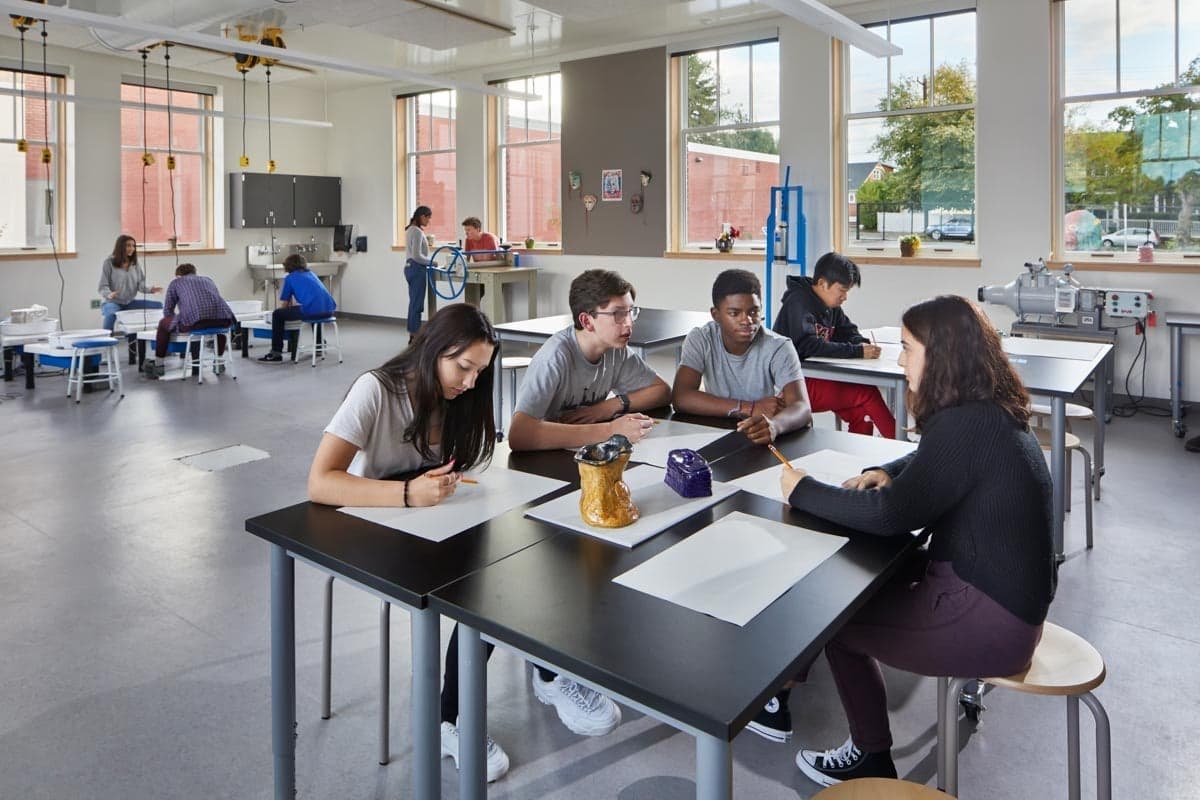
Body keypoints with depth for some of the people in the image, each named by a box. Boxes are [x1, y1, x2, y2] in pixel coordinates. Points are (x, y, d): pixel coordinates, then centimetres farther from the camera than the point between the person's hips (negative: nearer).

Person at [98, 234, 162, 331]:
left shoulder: (135, 264, 8)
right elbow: (103, 286, -10)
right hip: (111, 302, -5)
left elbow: (140, 284, 3)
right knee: (111, 314, -41)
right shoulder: (108, 263, -6)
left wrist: (149, 289, -21)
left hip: (130, 302, 5)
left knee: (158, 305, -9)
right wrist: (109, 294, -34)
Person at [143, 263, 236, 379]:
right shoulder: (208, 280, 34)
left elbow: (167, 311, 27)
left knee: (163, 324, 24)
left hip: (194, 319, -3)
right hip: (223, 320, 4)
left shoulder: (175, 282, 25)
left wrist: (177, 323, 48)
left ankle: (158, 365, 29)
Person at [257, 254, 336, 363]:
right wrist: (292, 305, 57)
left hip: (312, 310, -6)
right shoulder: (310, 274, 31)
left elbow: (284, 305, 19)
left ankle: (276, 354, 9)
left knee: (277, 314, 11)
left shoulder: (290, 278, 14)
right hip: (328, 309, 7)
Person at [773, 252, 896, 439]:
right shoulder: (799, 302, -16)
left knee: (861, 412, -9)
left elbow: (849, 332, 16)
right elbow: (808, 345, -28)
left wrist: (863, 344, -9)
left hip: (815, 378, 9)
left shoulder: (831, 306, 11)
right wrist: (857, 352, -30)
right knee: (868, 394, -14)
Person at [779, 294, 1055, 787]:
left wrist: (802, 491, -14)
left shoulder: (965, 425, -25)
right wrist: (884, 473, 1)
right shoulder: (990, 412, 5)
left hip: (991, 621, -9)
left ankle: (871, 760, 21)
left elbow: (890, 515, -26)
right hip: (1008, 597, 9)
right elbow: (930, 466, 22)